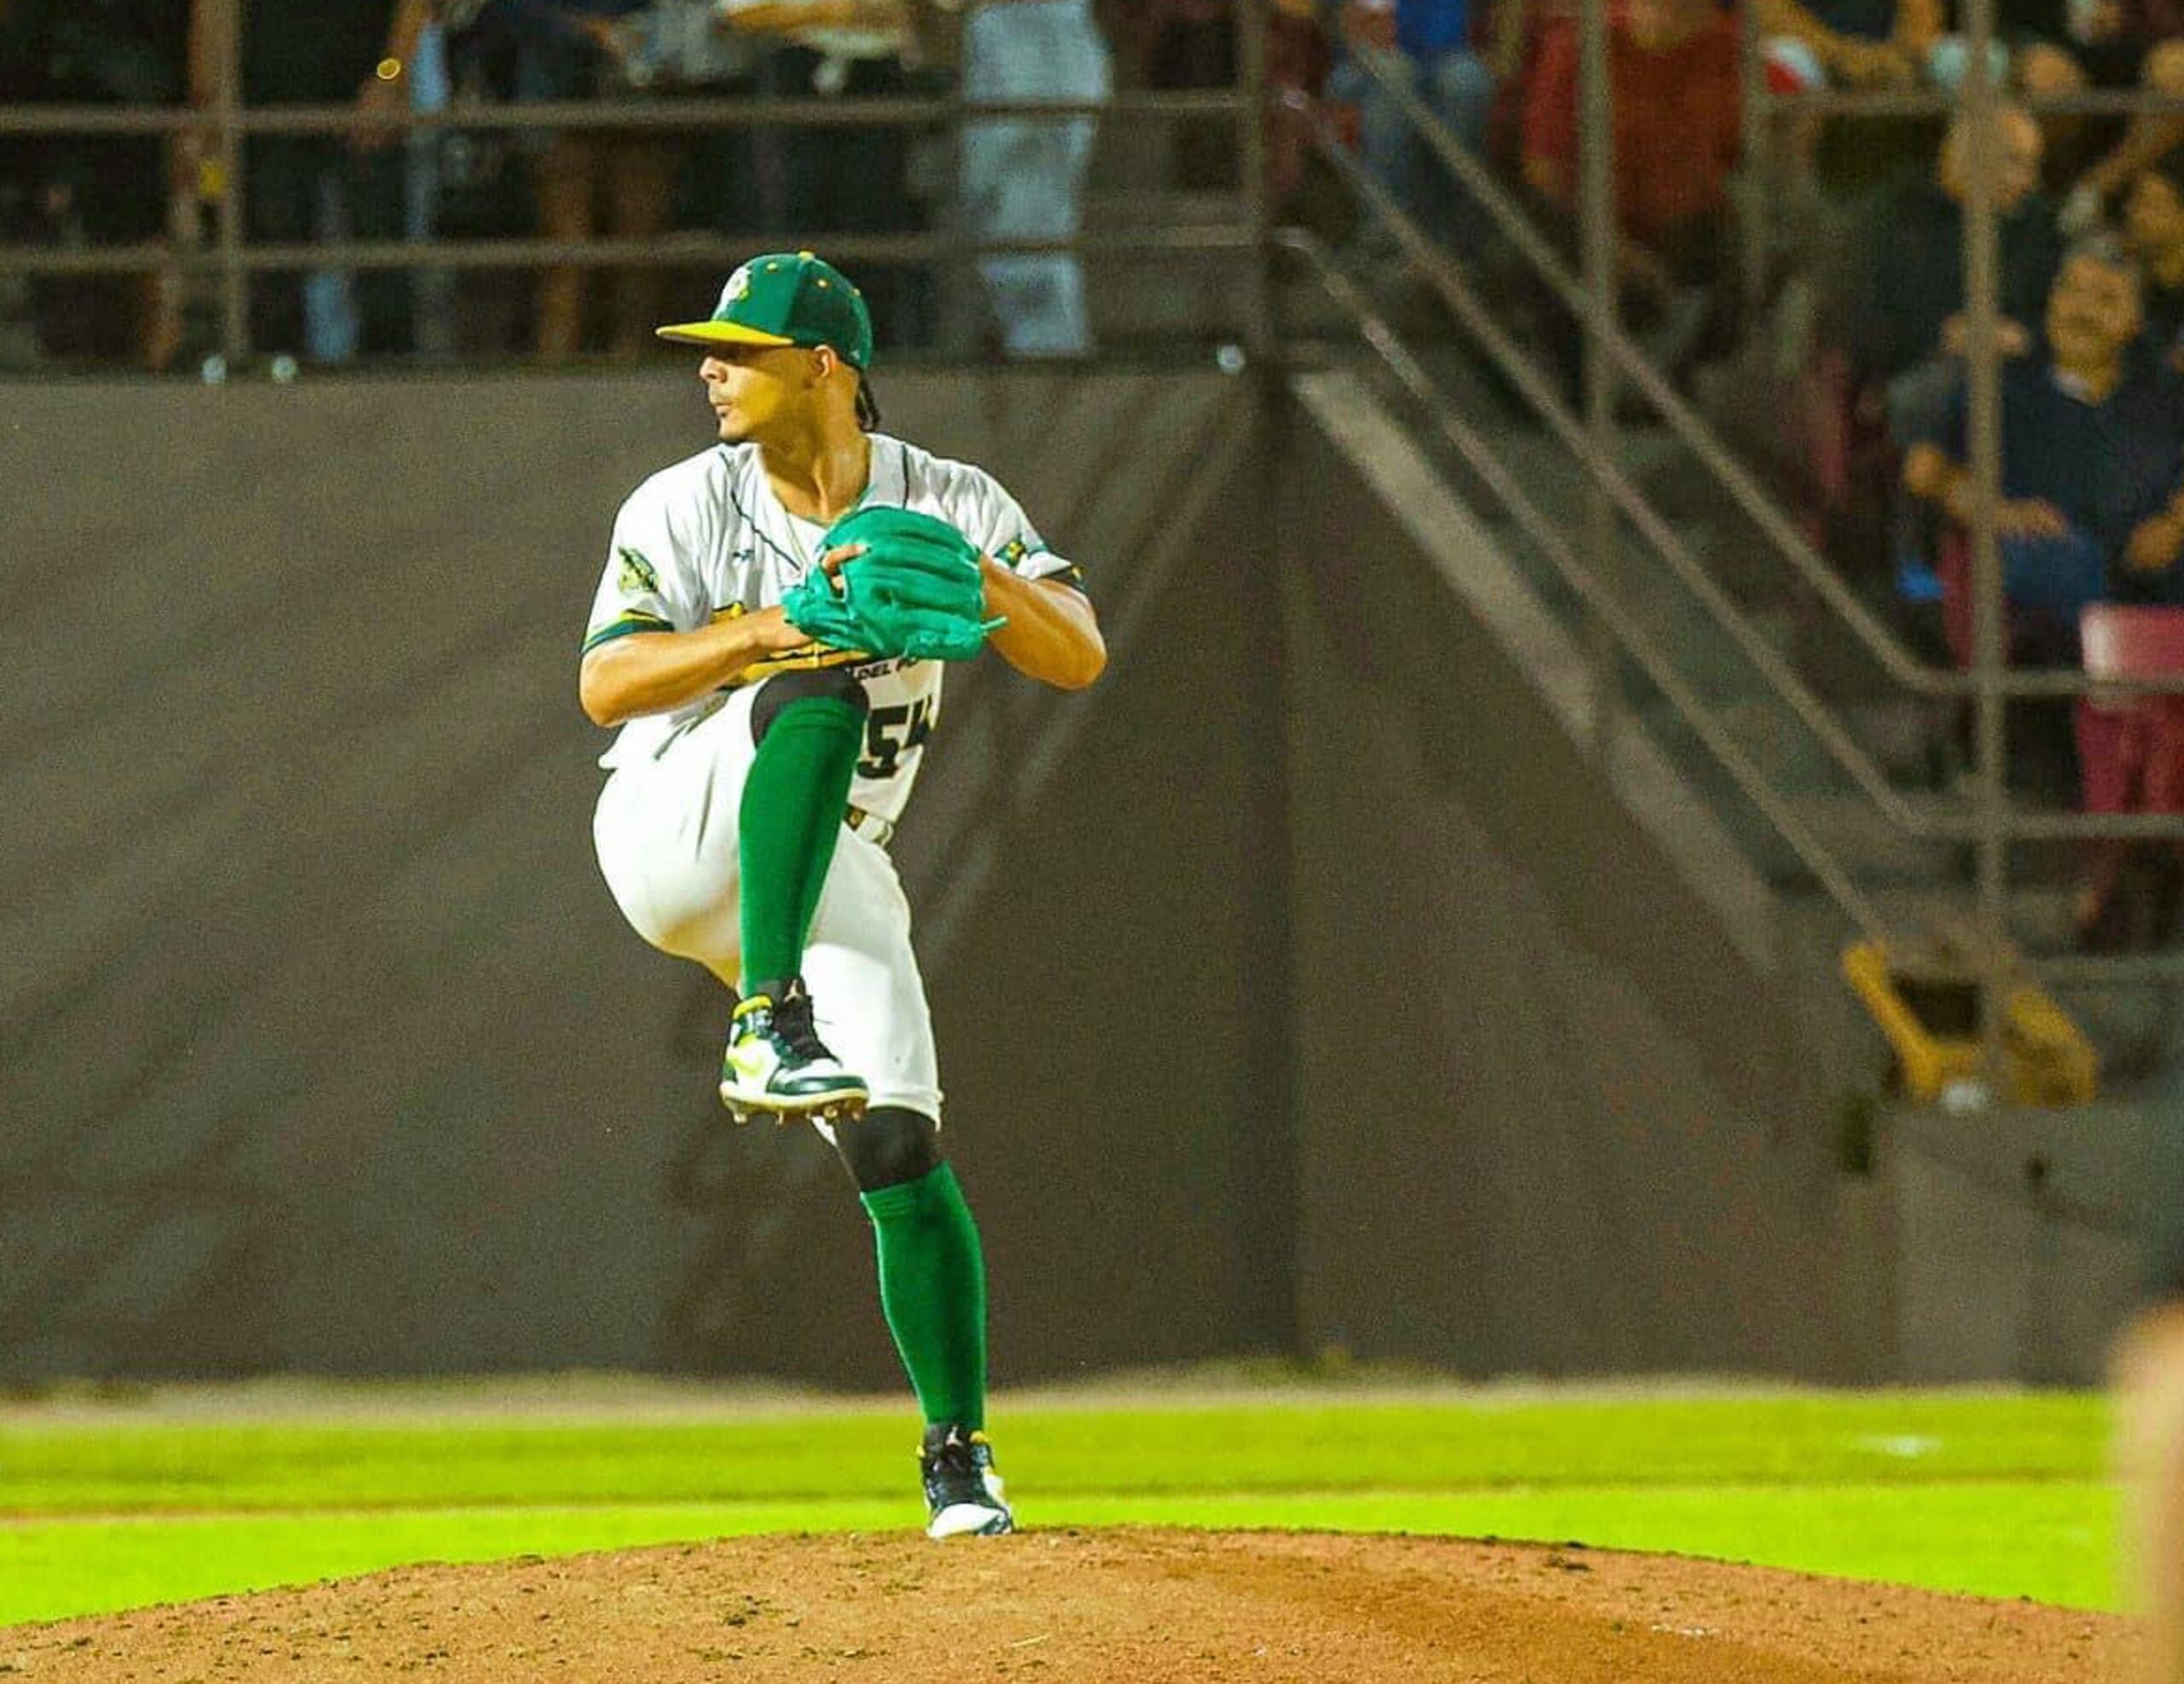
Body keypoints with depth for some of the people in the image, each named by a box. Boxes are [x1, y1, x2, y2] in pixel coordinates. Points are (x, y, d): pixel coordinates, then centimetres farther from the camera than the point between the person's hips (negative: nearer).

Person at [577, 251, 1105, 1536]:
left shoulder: (948, 504, 1)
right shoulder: (685, 507, -2)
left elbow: (1080, 658, -9)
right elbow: (605, 684, -13)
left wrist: (971, 571, -27)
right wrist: (759, 631, -27)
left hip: (833, 874, 2)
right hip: (672, 838, -2)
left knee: (899, 1144, -12)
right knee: (822, 694, -32)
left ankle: (959, 1456, 0)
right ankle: (769, 1028, -43)